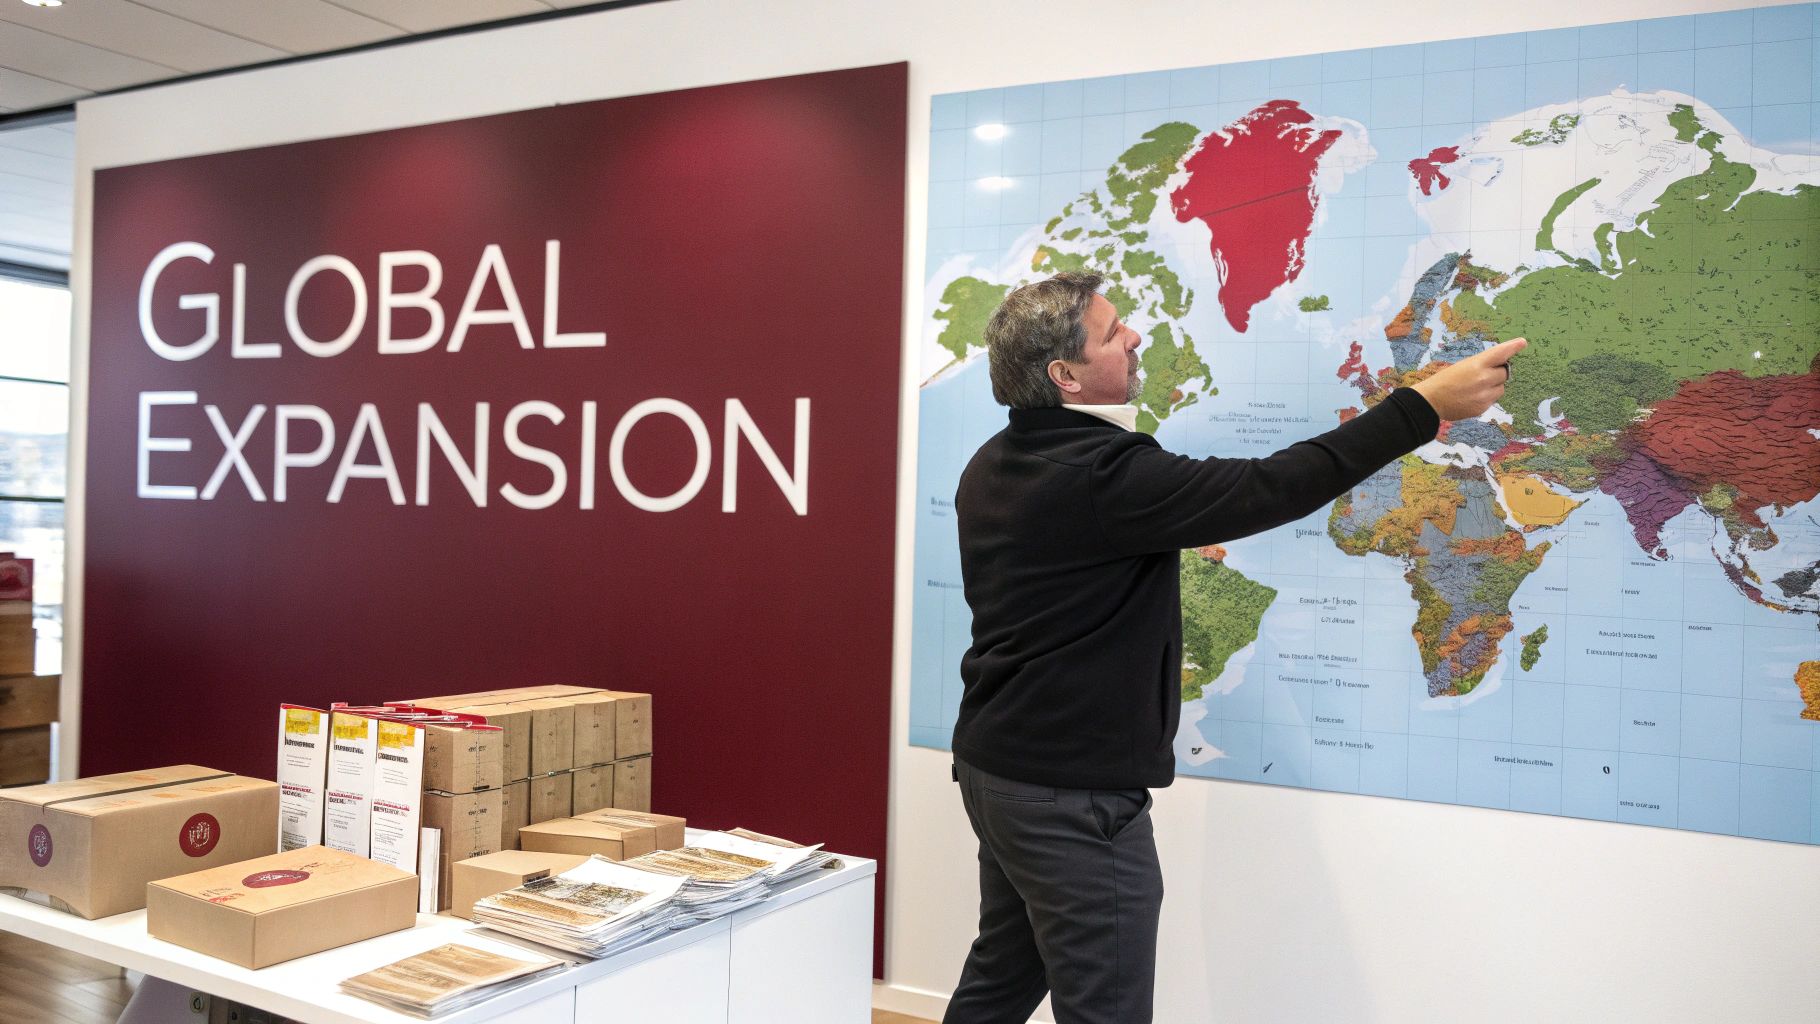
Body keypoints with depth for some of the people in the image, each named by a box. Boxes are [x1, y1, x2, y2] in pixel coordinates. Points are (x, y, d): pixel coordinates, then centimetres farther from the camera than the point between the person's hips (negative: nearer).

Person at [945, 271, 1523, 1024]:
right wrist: (1426, 405, -21)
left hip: (995, 766, 10)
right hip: (1073, 794, -10)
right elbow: (1268, 491, -25)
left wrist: (1159, 548, 16)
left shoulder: (993, 468, 5)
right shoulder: (1099, 474, -23)